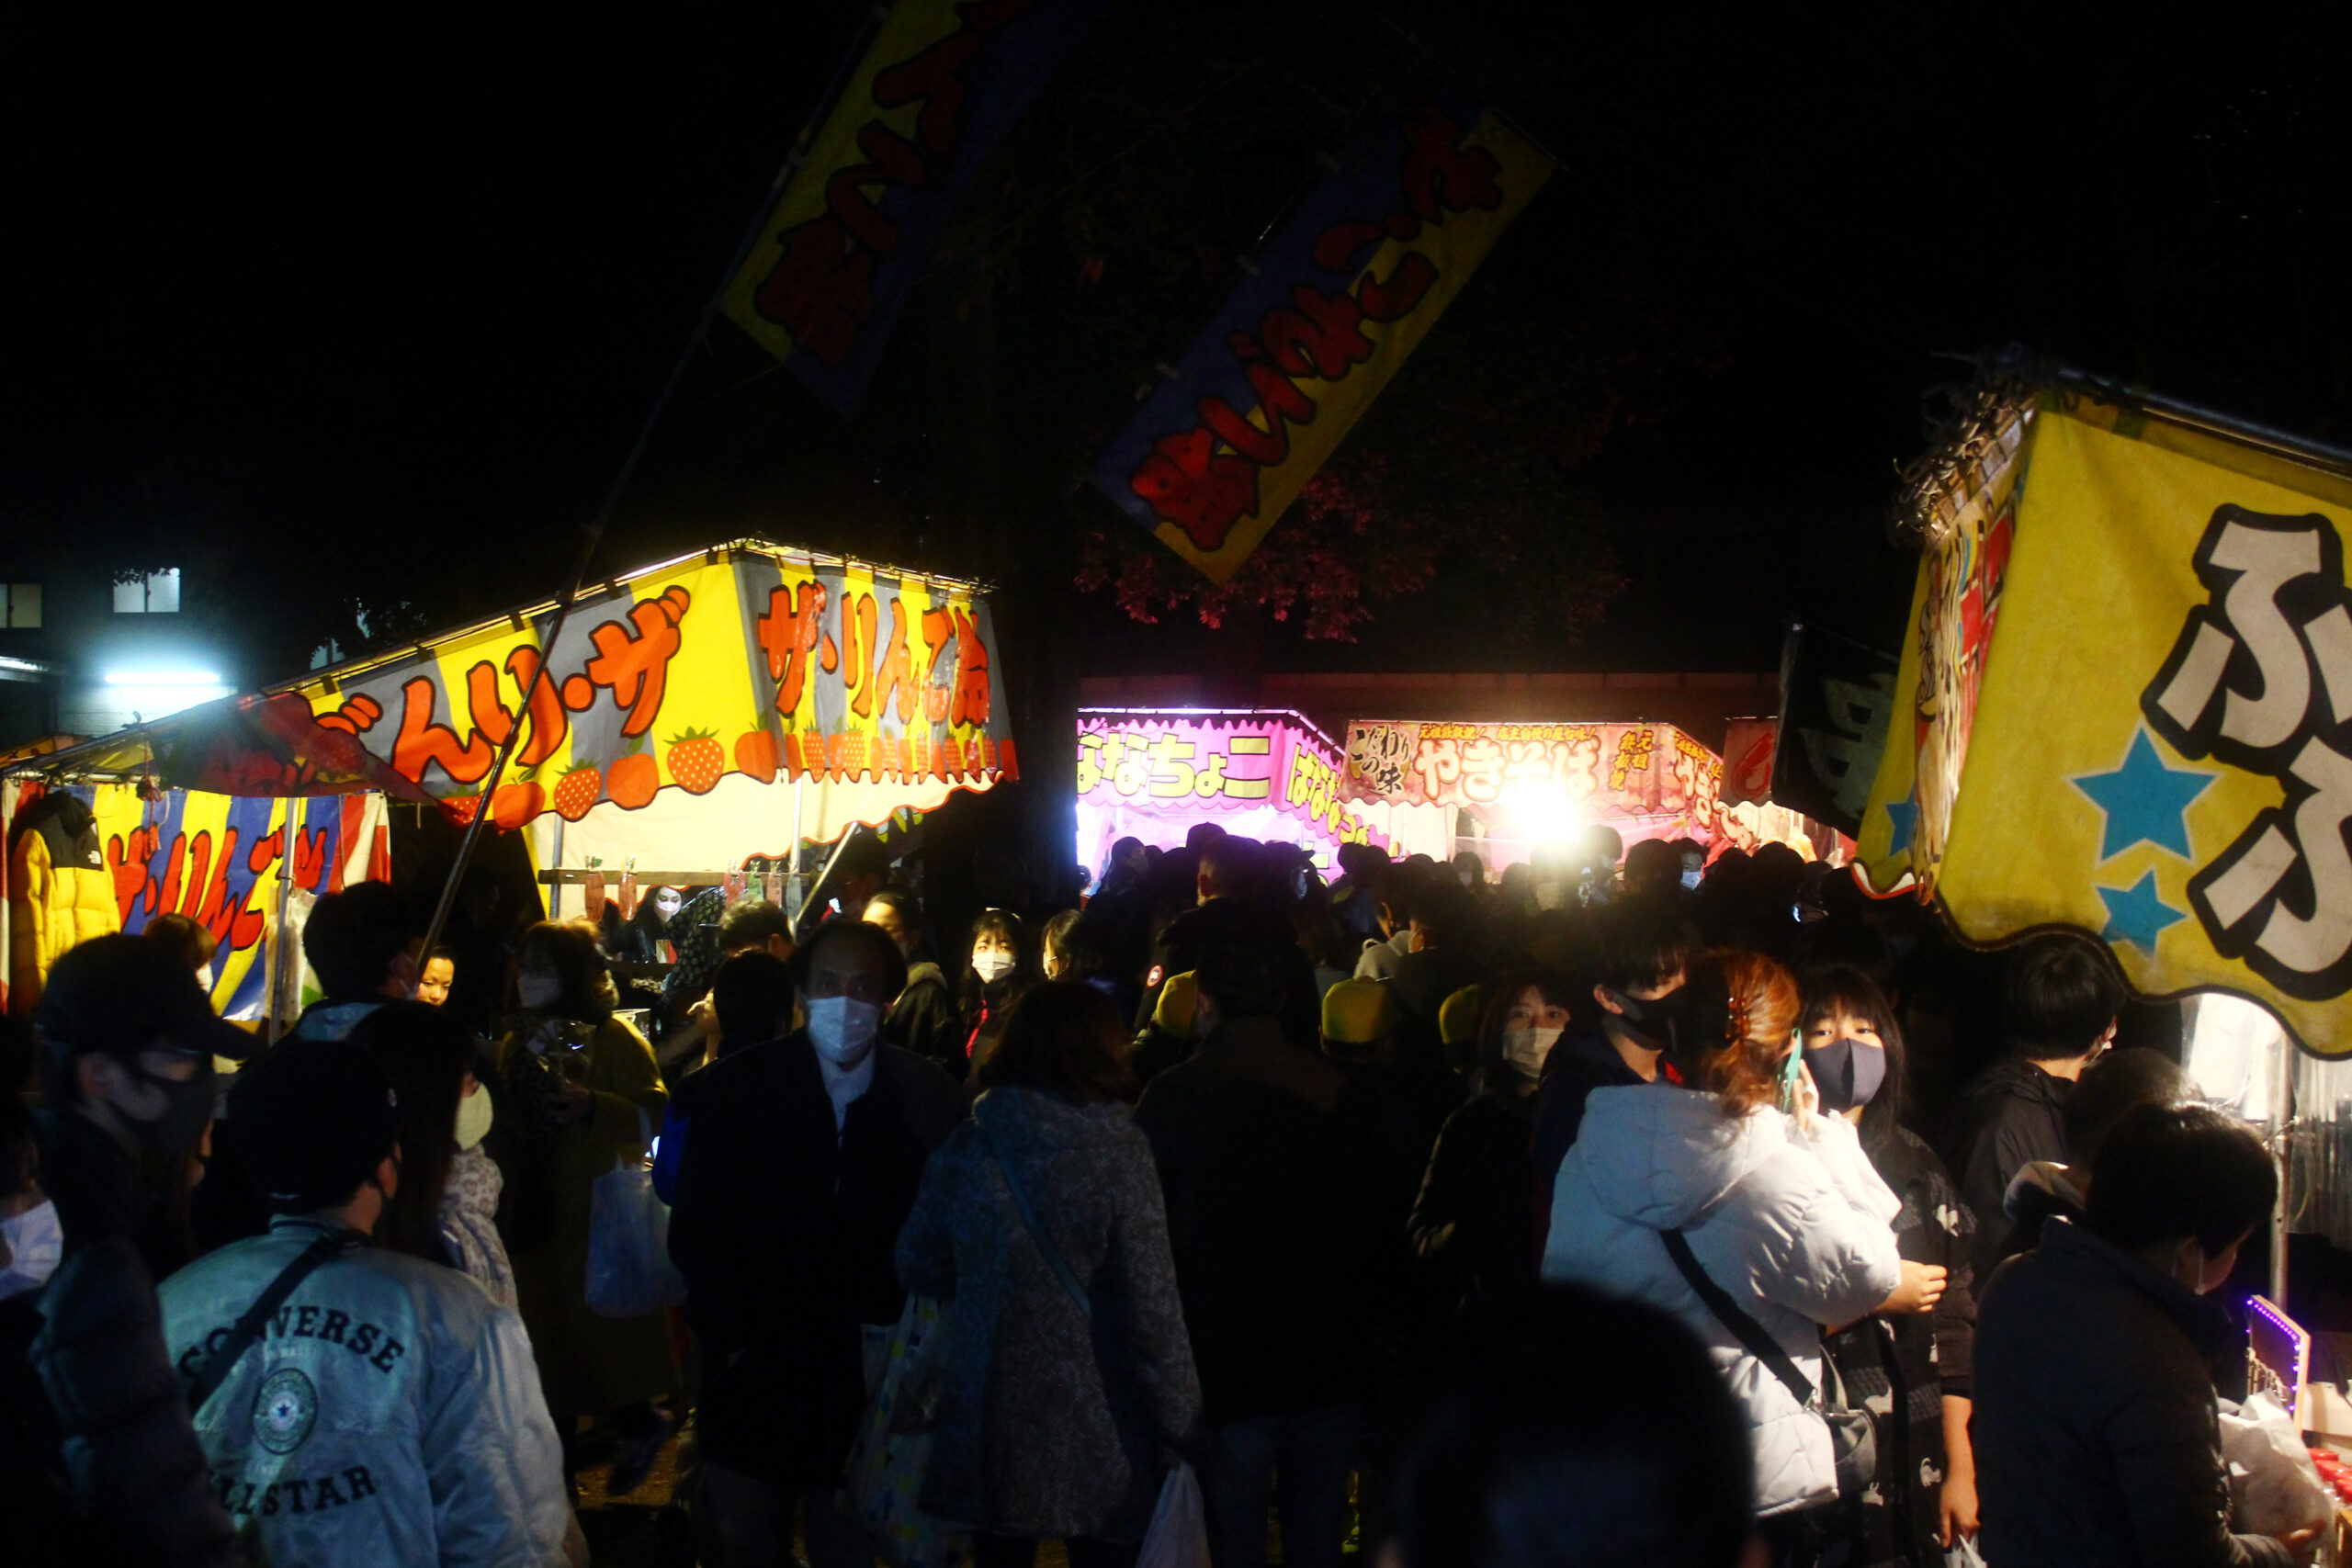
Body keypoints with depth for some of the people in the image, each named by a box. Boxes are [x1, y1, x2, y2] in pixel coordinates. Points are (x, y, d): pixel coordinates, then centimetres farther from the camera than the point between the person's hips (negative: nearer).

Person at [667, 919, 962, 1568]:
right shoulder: (736, 1088, -1)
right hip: (756, 1380, 0)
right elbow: (694, 1229, 1)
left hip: (874, 1386, 0)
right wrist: (728, 1332, -6)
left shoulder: (932, 1099, -1)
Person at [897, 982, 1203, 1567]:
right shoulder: (1119, 1152, -12)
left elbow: (916, 1267, 6)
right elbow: (1153, 1305, -13)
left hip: (989, 1427, 3)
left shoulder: (965, 1150, -3)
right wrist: (1181, 1420, -7)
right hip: (1096, 1431, -3)